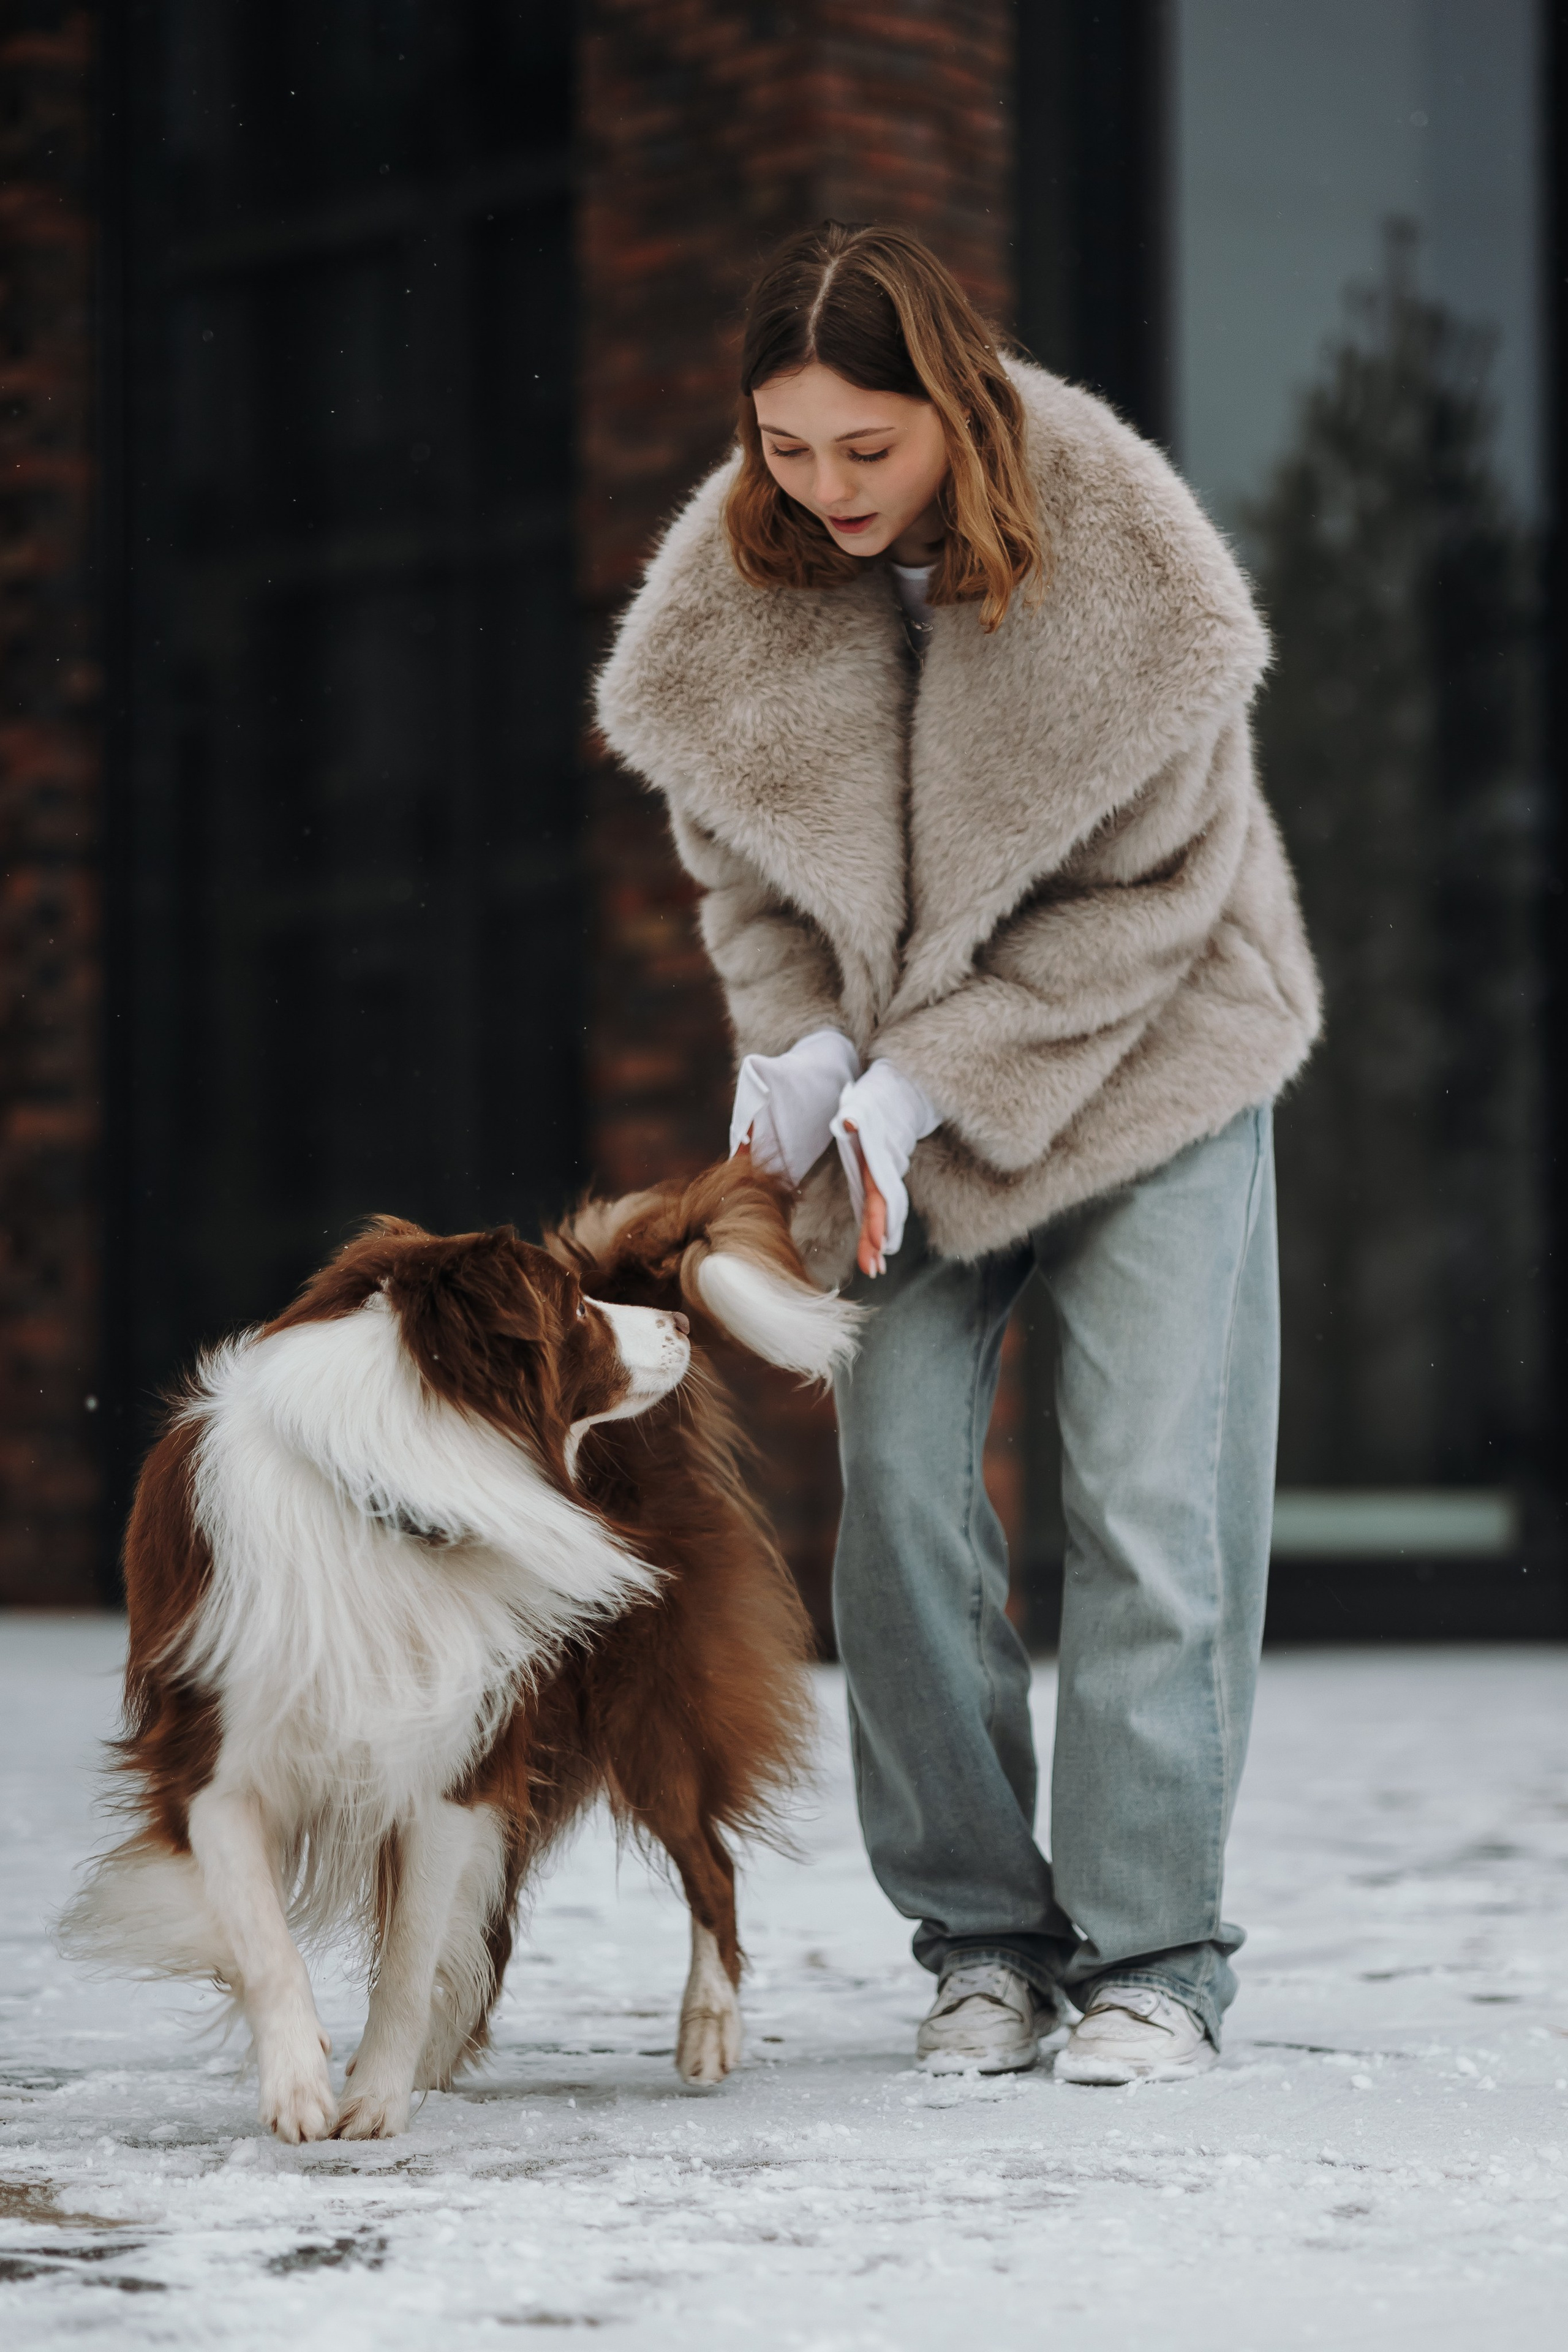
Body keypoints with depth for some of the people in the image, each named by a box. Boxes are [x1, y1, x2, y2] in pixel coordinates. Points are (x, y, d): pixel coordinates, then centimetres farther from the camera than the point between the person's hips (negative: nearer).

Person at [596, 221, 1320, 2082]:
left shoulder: (1120, 565, -21)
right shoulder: (734, 596, -11)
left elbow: (1150, 899, -16)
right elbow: (746, 875, 3)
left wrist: (930, 1080, -21)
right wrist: (806, 1055, -15)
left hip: (1143, 1056, -3)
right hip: (899, 1087, 3)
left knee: (1151, 1496, -8)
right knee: (899, 1488, -4)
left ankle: (1154, 1954, 1)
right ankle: (982, 1939, 9)